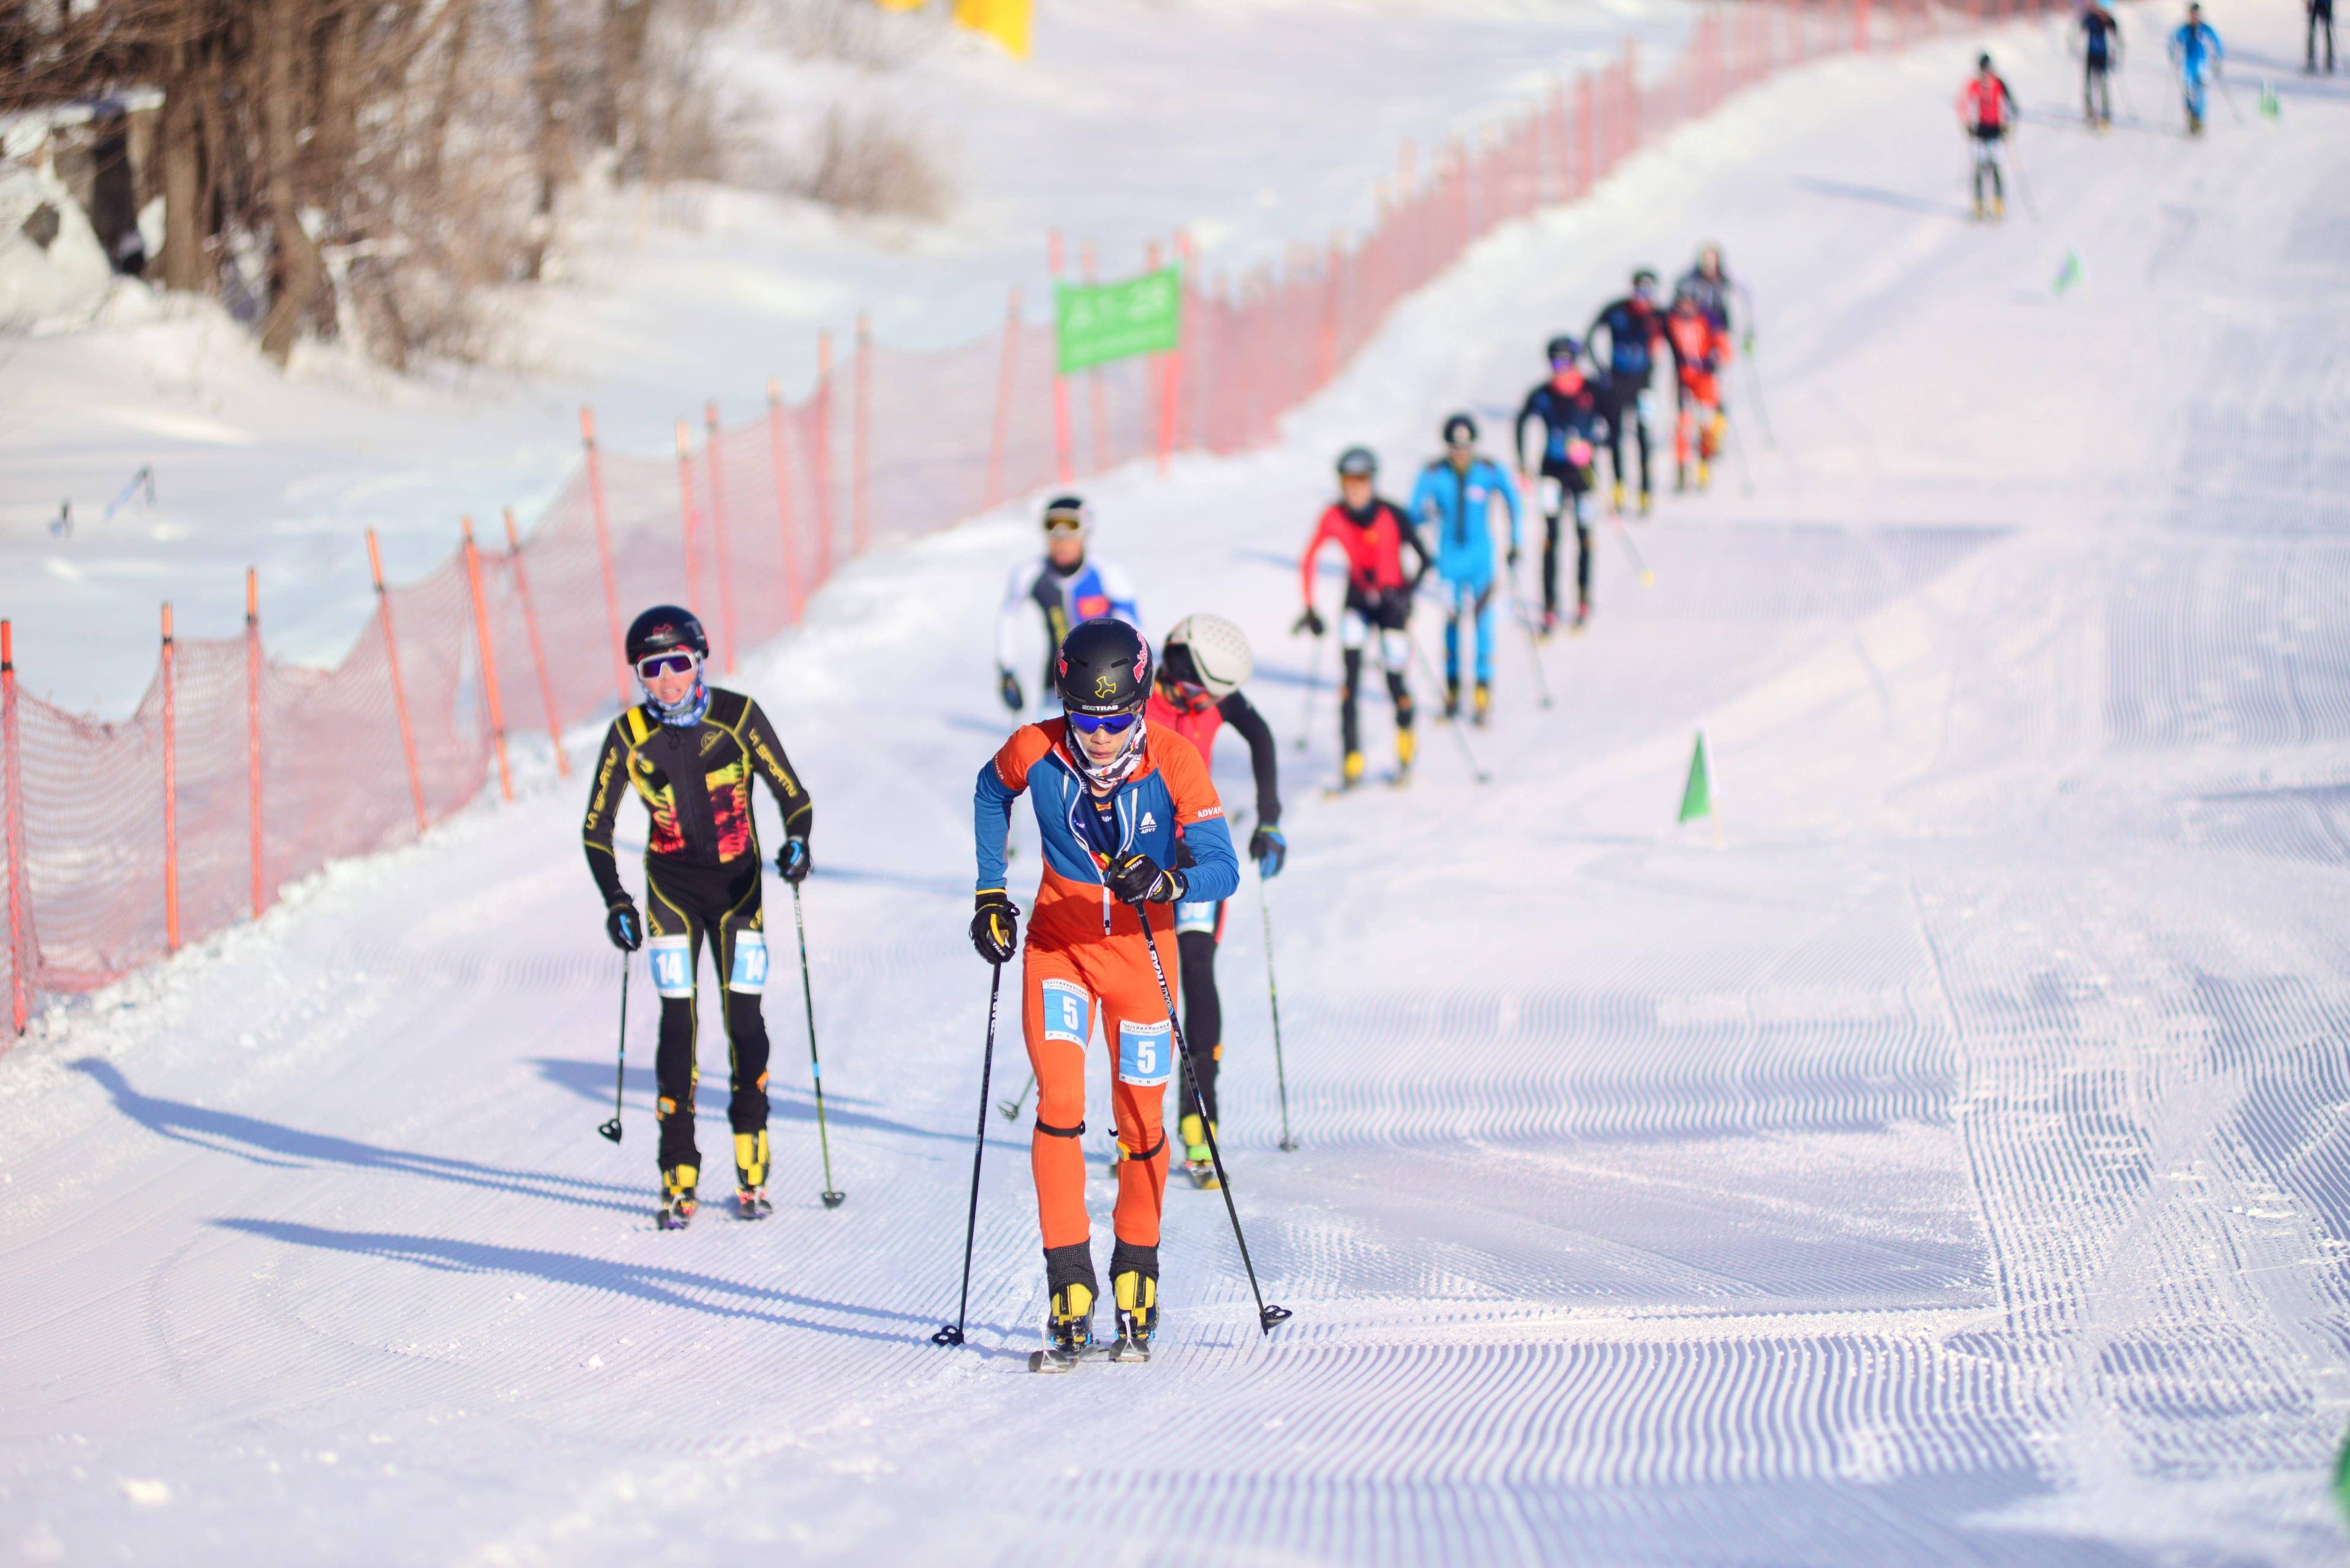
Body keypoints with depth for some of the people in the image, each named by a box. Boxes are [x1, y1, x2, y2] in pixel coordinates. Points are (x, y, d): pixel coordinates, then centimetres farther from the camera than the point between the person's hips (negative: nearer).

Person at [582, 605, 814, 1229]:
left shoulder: (738, 717, -13)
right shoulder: (629, 735, -9)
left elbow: (794, 795, -6)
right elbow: (596, 828, -1)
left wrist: (797, 843, -27)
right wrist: (616, 902, -13)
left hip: (738, 882, 0)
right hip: (672, 885, 0)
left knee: (744, 1018, -5)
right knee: (678, 1020, -8)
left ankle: (751, 1174, 6)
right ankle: (679, 1177, -4)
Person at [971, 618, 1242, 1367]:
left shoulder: (1174, 760, -21)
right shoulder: (1035, 751, -16)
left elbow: (1222, 868, -24)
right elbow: (991, 792, 8)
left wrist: (1167, 881, -44)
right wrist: (991, 892, 6)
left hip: (1140, 949, 0)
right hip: (1058, 944, 0)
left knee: (1140, 1124, 7)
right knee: (1059, 1106, -16)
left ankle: (1136, 1279, 28)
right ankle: (1070, 1292, -13)